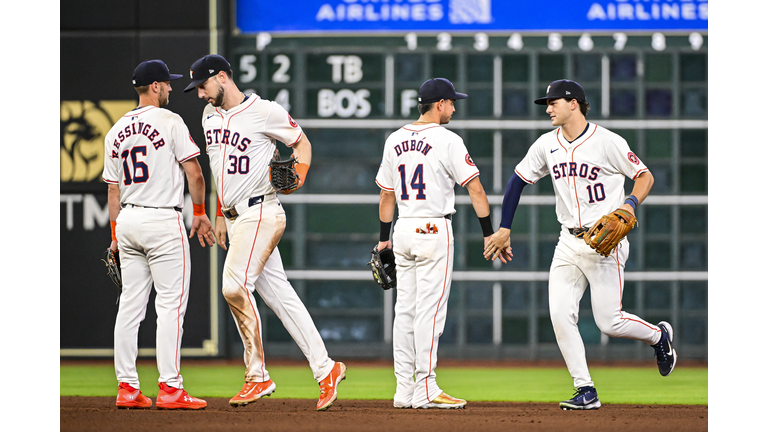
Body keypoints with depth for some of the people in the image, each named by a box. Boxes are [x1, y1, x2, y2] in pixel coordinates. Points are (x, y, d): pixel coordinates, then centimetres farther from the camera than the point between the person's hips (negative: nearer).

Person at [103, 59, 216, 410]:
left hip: (128, 220, 7)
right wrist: (200, 214, 3)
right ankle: (169, 388, -10)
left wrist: (116, 234, 19)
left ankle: (127, 388, 7)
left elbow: (113, 190, 15)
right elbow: (194, 173, -9)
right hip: (163, 221, -7)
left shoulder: (116, 131, 12)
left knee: (130, 305, 8)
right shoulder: (169, 121, -7)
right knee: (170, 304, -6)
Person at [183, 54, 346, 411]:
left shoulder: (264, 112, -9)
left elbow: (302, 143, 1)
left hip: (261, 212, -8)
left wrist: (299, 175, -16)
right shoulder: (210, 114, 14)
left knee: (235, 285, -17)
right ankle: (325, 369, 6)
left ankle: (257, 376, -9)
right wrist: (221, 215, 21)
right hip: (236, 217, 8)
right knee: (277, 292, 4)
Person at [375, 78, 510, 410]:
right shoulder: (447, 140, -9)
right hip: (434, 231, -7)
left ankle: (404, 389, 9)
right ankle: (425, 390, -9)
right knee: (430, 308, -7)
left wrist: (384, 238, 22)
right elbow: (475, 189, -11)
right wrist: (490, 233, -7)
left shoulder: (394, 141, 10)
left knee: (405, 309, 9)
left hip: (403, 232, 7)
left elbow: (386, 195, 16)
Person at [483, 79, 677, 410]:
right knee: (560, 314, -9)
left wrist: (631, 204, -22)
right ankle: (586, 392, -2)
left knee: (609, 322, -6)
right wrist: (504, 229, 11)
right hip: (569, 243, 5)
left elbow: (644, 175, -3)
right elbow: (518, 180, 15)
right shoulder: (547, 145, 6)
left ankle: (659, 336, 26)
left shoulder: (607, 142, -11)